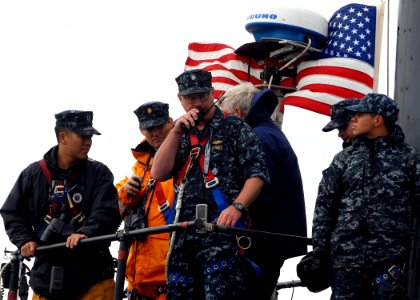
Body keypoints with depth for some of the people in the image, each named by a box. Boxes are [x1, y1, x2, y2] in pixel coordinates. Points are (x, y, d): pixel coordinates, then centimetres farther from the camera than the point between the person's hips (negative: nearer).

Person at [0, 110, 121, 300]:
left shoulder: (99, 173, 4)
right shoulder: (33, 174, 7)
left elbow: (108, 213, -8)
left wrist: (85, 233, -26)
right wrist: (24, 240, -1)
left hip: (92, 275, -1)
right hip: (47, 275, 2)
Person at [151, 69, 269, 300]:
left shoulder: (234, 128, 5)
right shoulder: (179, 135, 20)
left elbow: (257, 173, -3)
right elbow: (159, 173, 5)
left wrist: (236, 207, -19)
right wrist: (177, 131, -3)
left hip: (223, 231, -5)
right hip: (183, 238, 6)